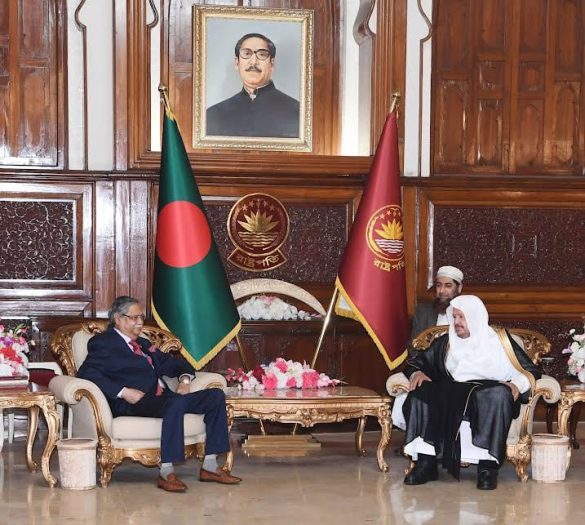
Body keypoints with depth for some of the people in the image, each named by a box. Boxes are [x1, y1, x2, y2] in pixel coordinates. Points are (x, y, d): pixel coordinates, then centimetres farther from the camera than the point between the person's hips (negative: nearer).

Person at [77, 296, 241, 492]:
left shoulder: (143, 344, 31)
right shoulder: (103, 342, 6)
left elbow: (173, 363, 32)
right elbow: (86, 373, -11)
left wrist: (184, 379, 7)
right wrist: (124, 392, -19)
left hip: (160, 398, 8)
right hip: (134, 403, -8)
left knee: (216, 395, -7)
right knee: (176, 402, -38)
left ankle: (209, 466, -9)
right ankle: (166, 473, -35)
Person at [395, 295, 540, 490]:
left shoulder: (499, 340, 14)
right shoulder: (445, 342, 23)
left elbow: (531, 371, 10)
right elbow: (416, 361, 24)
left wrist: (517, 384, -12)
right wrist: (417, 373, 0)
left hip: (489, 391, -3)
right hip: (450, 395, 3)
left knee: (498, 394, -38)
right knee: (420, 393, -26)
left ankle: (487, 466, -40)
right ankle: (426, 463, -33)